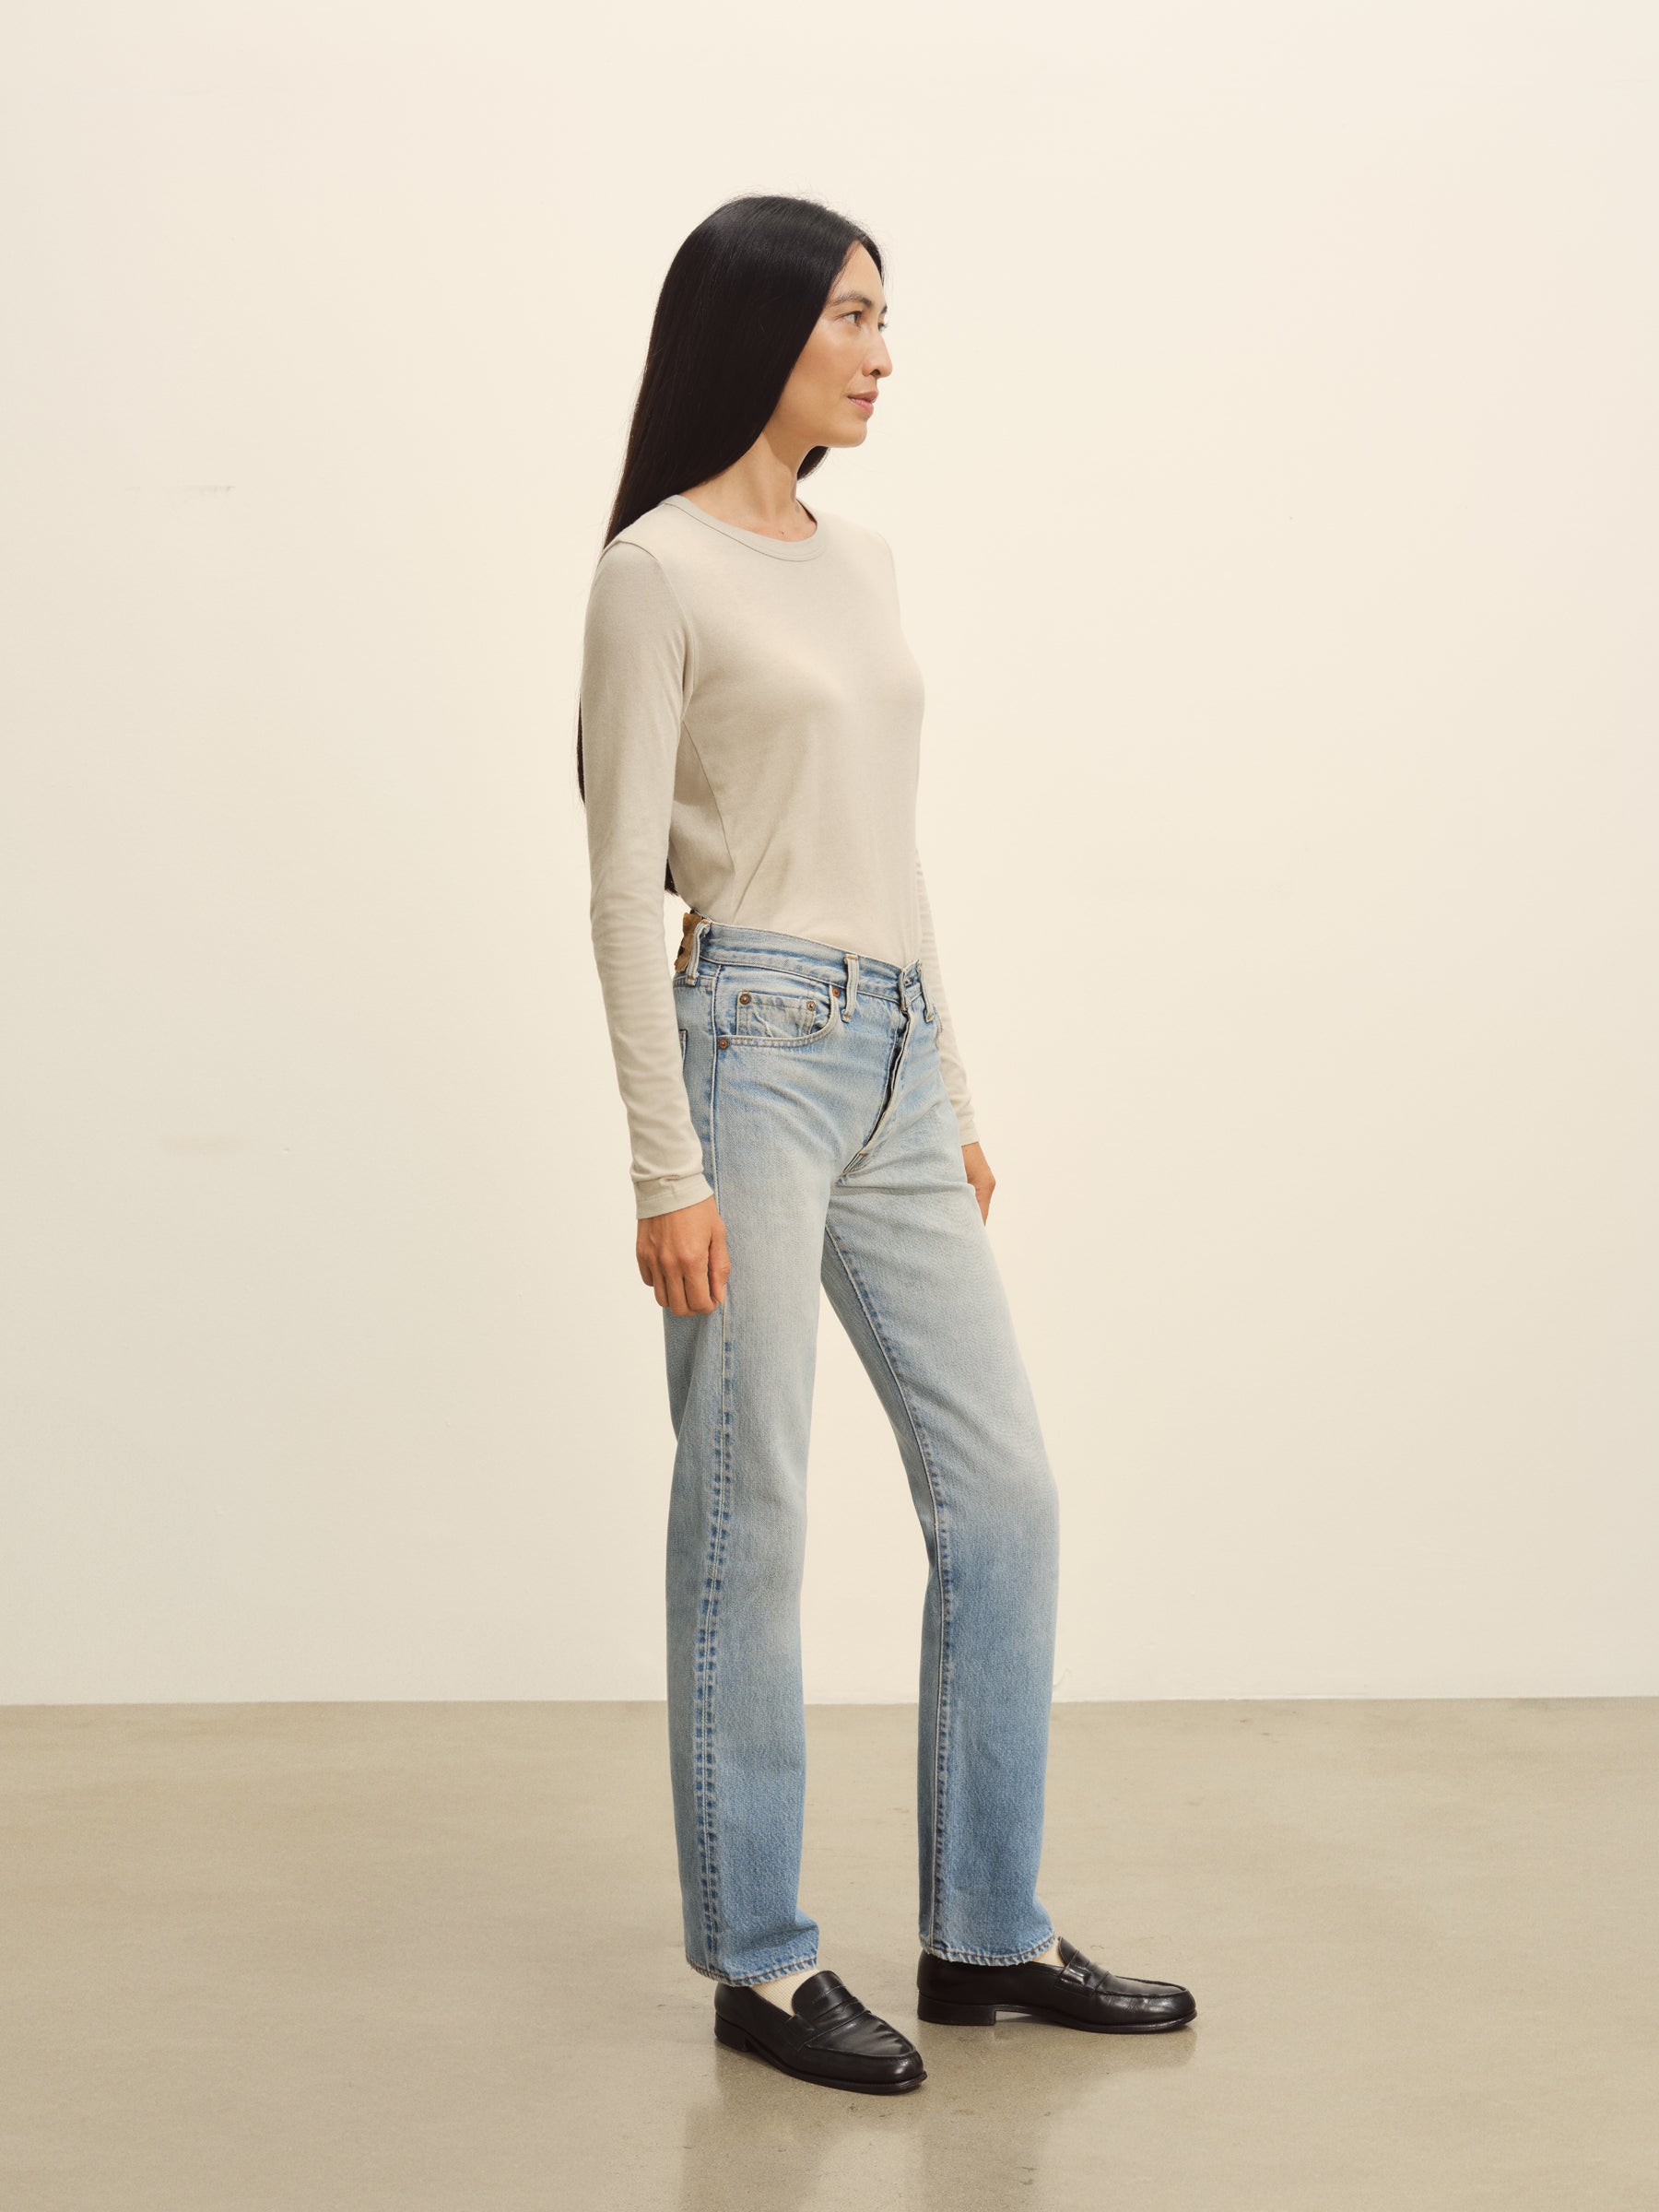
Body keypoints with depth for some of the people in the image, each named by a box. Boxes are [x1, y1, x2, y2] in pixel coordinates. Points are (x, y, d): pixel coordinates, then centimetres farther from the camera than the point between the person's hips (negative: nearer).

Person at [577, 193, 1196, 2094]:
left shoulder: (859, 560, 17)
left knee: (1003, 1498, 8)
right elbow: (625, 884, -11)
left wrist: (954, 1099, 18)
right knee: (749, 1527, 1)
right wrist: (668, 1169, -15)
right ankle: (758, 1962, 14)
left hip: (894, 1072, 8)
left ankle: (984, 1934, 21)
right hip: (754, 1049, -8)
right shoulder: (660, 566, -6)